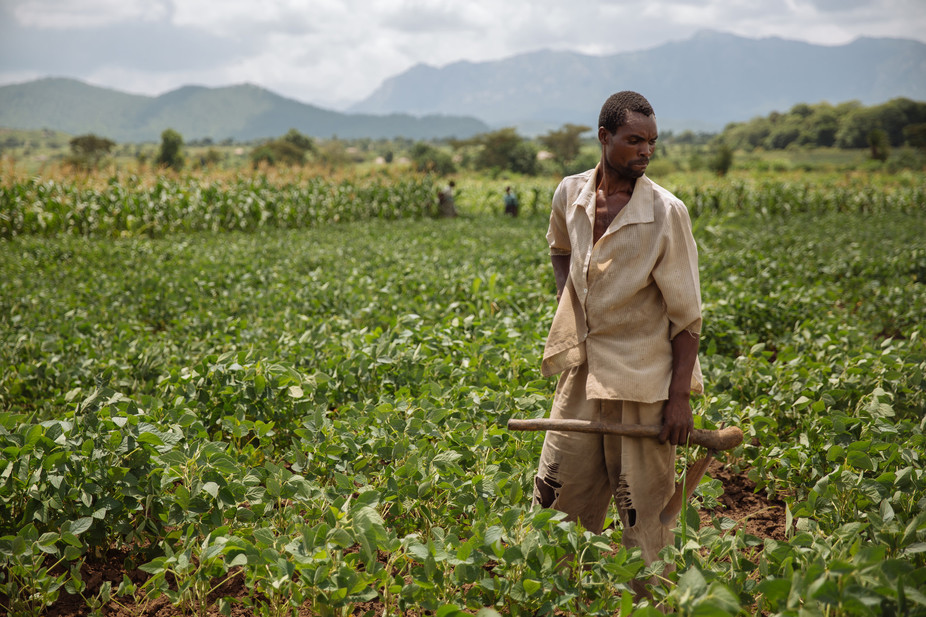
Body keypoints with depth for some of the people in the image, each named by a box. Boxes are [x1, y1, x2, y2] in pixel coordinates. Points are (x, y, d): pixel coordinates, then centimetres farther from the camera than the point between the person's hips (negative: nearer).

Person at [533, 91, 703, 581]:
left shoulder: (665, 212, -13)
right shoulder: (570, 194, 1)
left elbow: (686, 314, -10)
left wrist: (680, 397, -13)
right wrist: (567, 309, 8)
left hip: (640, 375, -5)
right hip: (582, 366, 5)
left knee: (643, 508, 4)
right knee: (558, 494, 13)